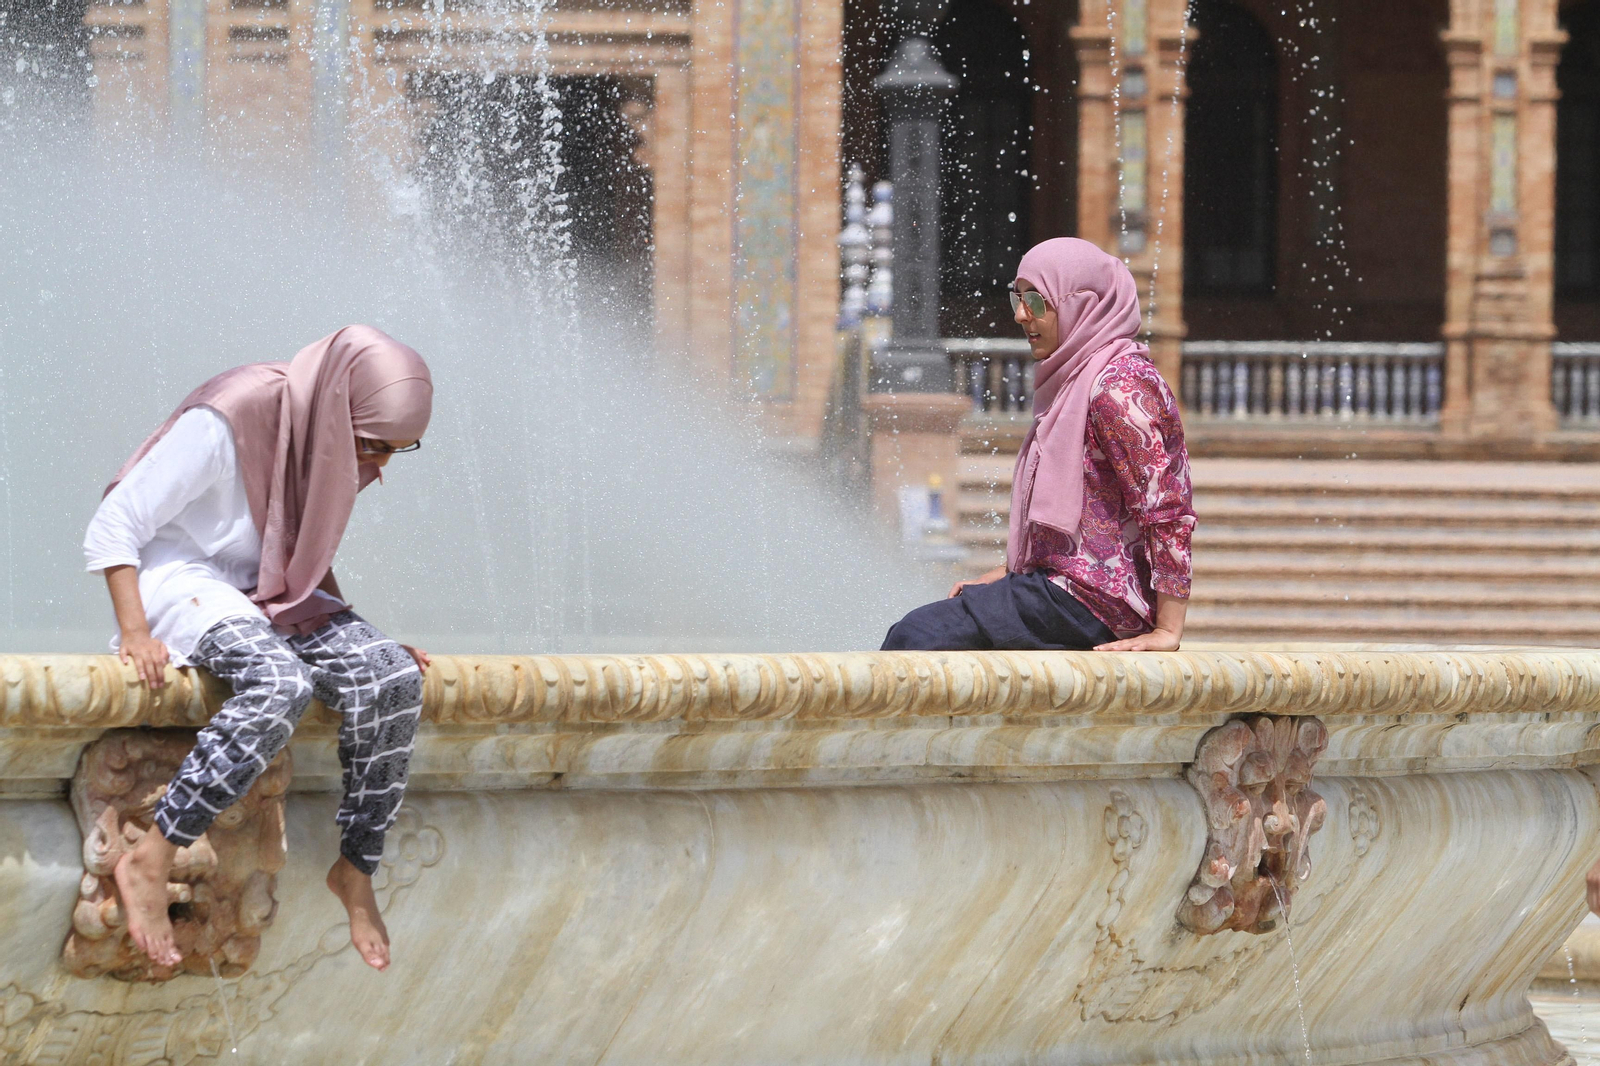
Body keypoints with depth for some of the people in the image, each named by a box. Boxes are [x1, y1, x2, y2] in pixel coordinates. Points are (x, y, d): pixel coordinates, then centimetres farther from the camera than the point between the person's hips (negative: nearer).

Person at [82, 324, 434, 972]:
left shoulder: (333, 442, 3)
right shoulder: (222, 427, -21)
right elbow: (112, 528, -18)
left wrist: (366, 643, 9)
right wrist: (136, 634, -27)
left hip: (273, 596, 7)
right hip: (179, 578, -7)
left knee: (392, 678, -19)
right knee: (281, 683, -36)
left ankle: (357, 869, -8)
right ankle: (149, 864, -34)